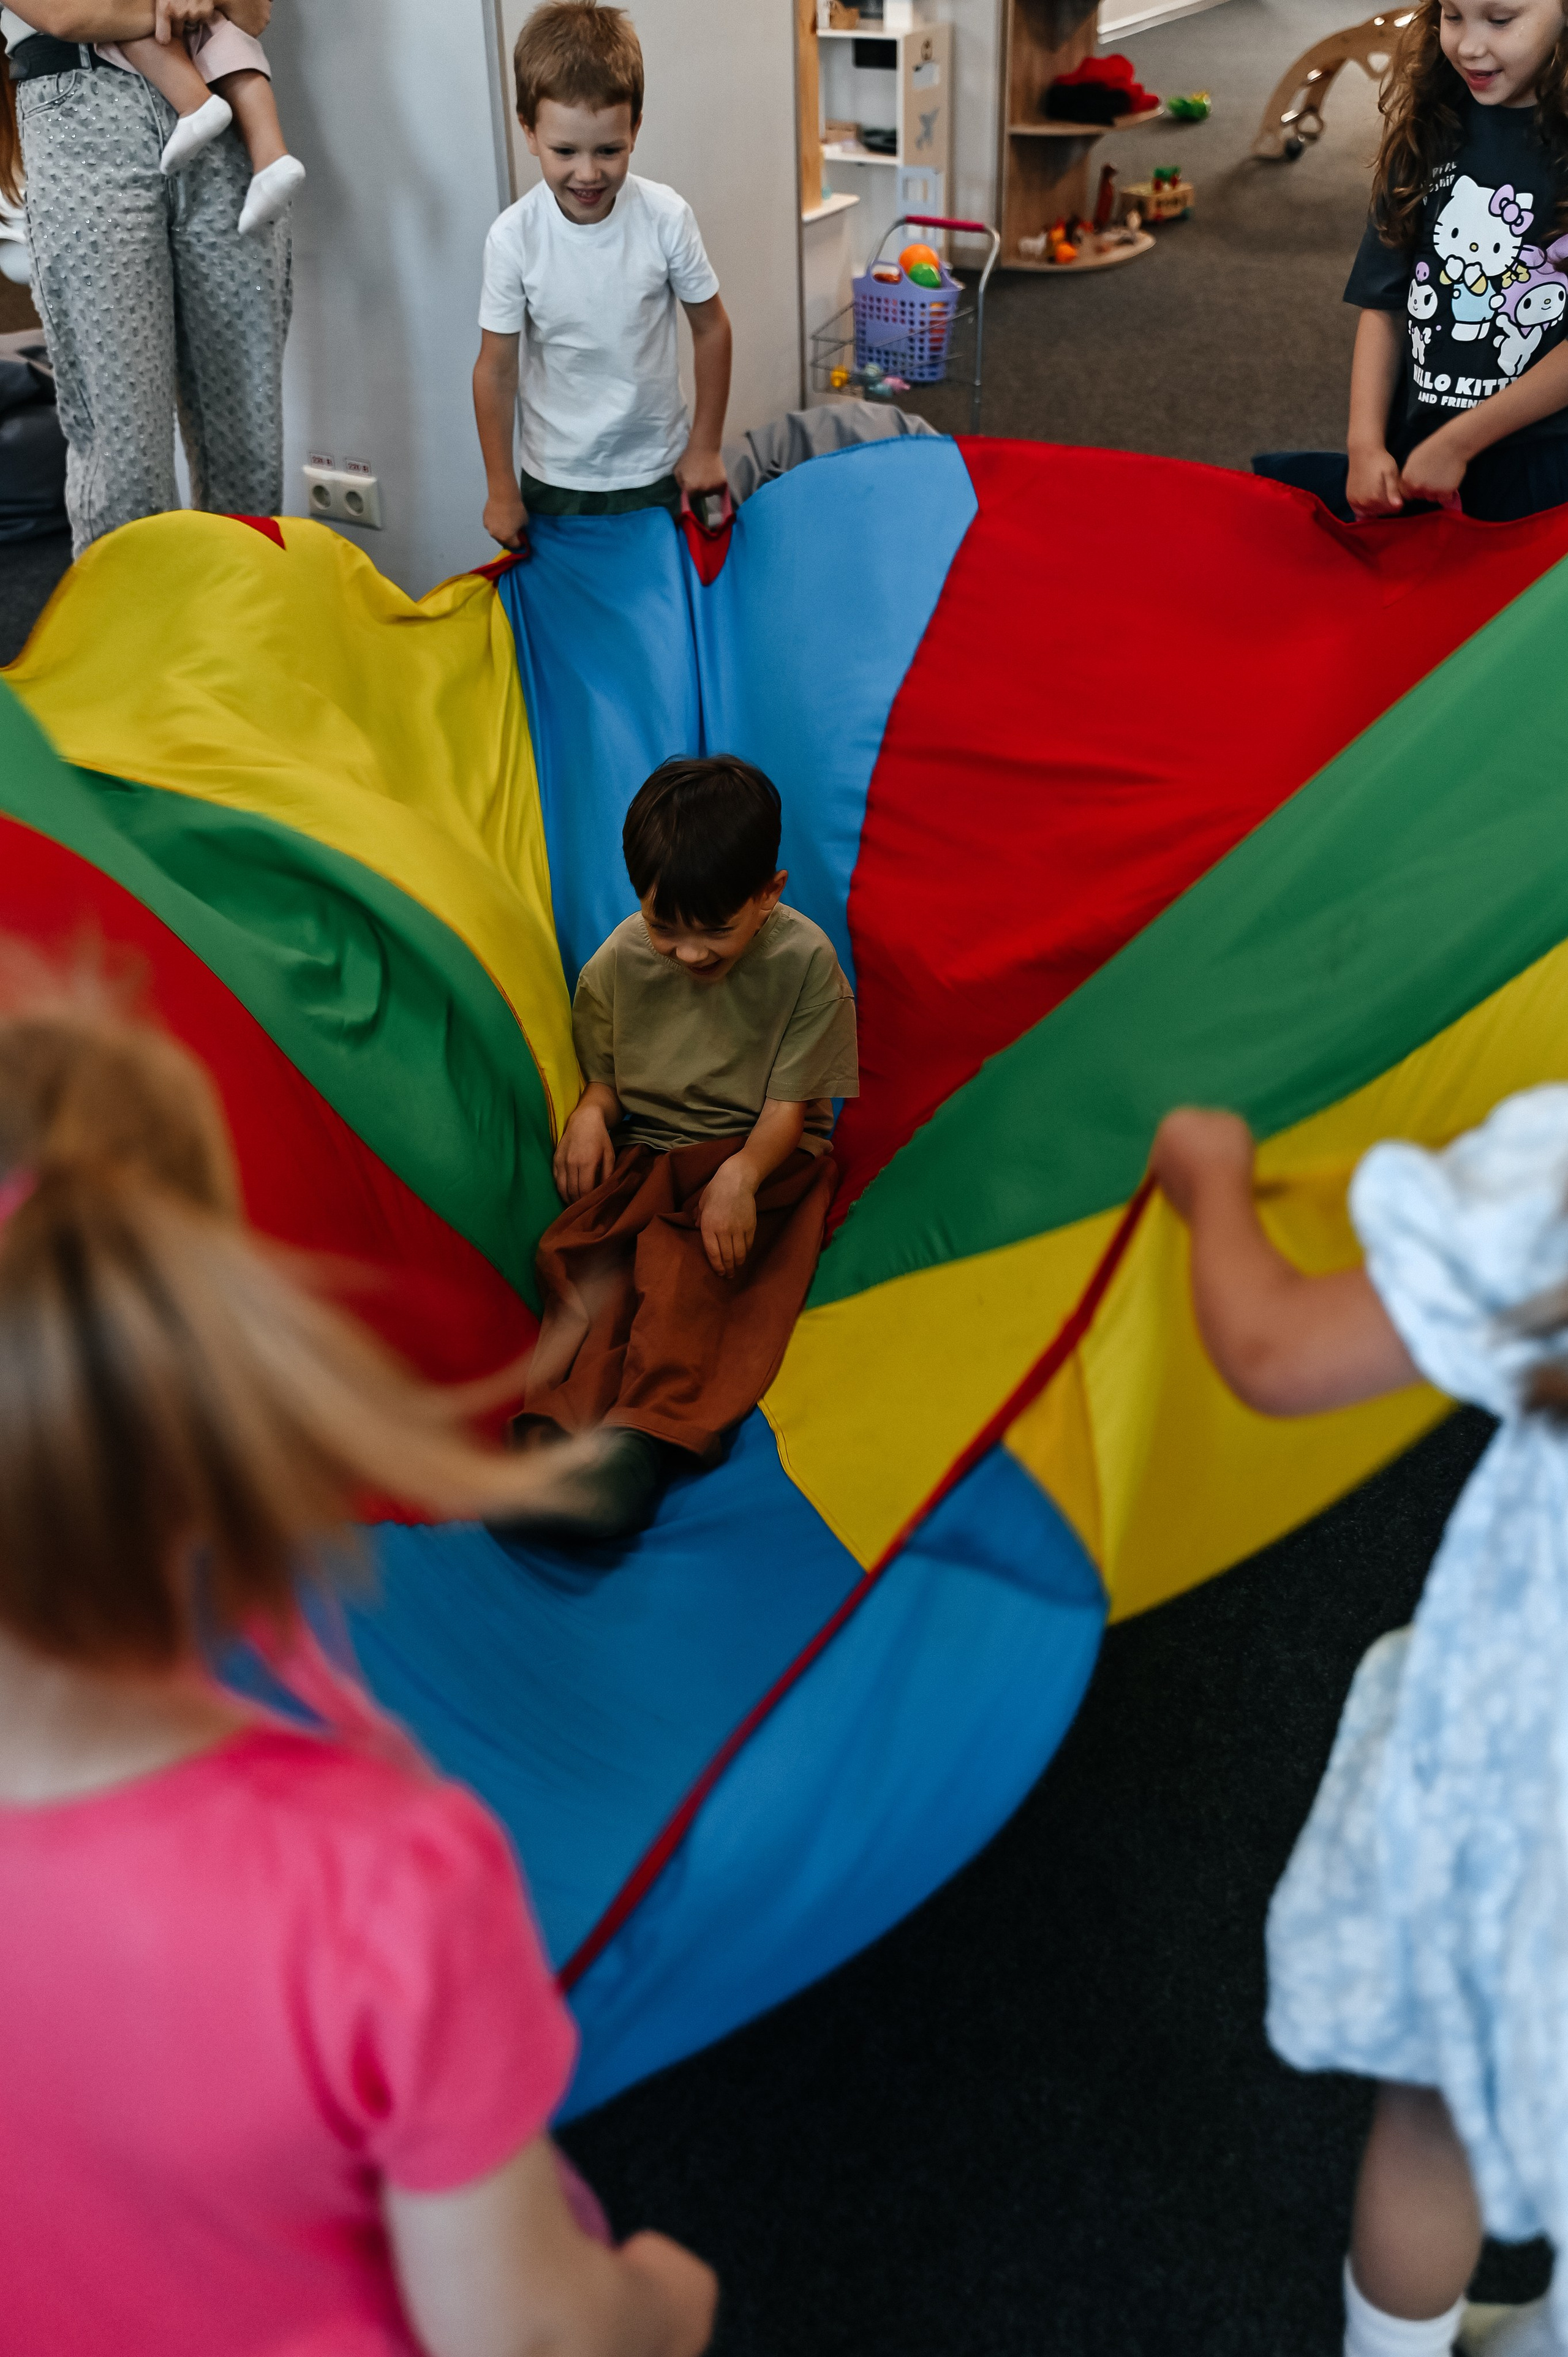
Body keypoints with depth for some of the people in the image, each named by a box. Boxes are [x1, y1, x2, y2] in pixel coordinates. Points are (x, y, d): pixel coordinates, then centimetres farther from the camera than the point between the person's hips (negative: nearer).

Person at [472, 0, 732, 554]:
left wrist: (705, 447, 2)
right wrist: (501, 490, -3)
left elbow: (711, 329, 0)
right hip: (555, 482, 0)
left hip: (657, 472, 1)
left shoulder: (666, 218, -13)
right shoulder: (514, 238, -15)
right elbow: (496, 368, -7)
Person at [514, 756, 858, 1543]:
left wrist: (740, 1175, -28)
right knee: (581, 1250, -26)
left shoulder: (804, 961, -12)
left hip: (765, 1160, -3)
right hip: (644, 1157, 4)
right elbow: (606, 1078, 11)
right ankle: (554, 1427, -38)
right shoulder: (618, 963, -3)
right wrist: (590, 1116, -13)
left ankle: (643, 1437, -42)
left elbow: (790, 1103, -10)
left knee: (683, 1259, -32)